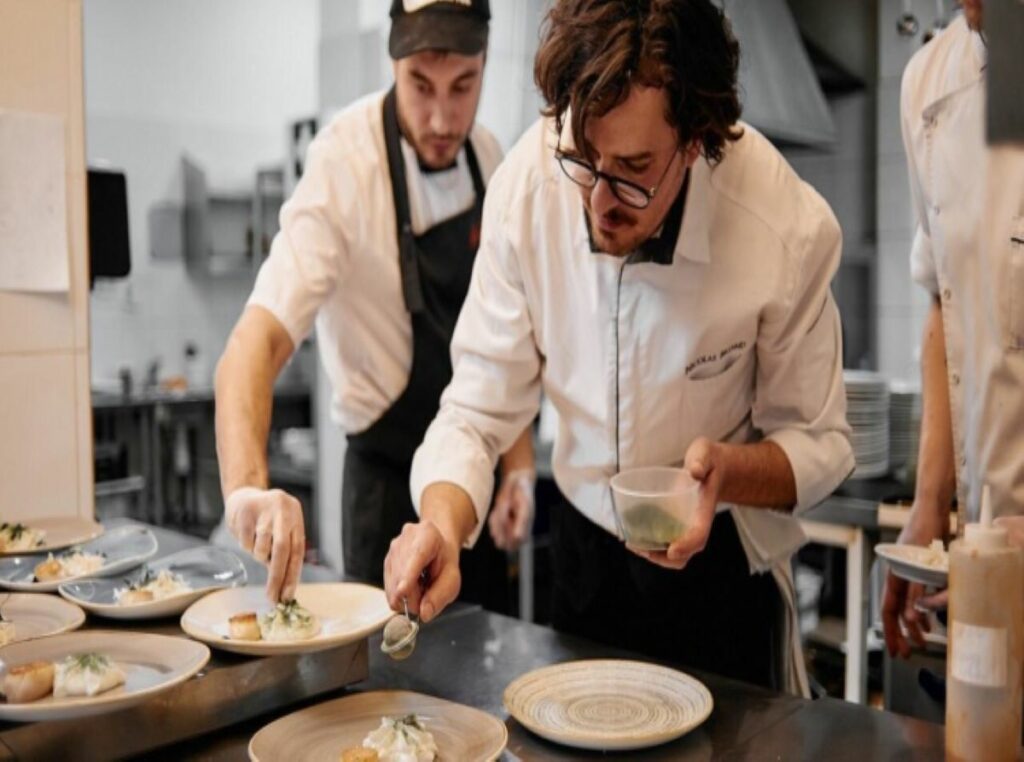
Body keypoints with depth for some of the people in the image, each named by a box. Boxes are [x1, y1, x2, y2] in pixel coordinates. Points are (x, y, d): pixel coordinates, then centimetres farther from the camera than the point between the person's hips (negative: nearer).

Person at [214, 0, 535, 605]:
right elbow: (256, 343, -31)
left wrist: (519, 464, 0)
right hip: (391, 482, -5)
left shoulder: (488, 157, -3)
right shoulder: (344, 168, -21)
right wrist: (247, 485, -48)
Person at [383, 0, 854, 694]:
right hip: (582, 545, 3)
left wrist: (727, 471, -34)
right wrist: (443, 525, -36)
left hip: (719, 561, -2)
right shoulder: (528, 184, -22)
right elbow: (480, 409, -17)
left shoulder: (789, 228, -28)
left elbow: (820, 443, -13)